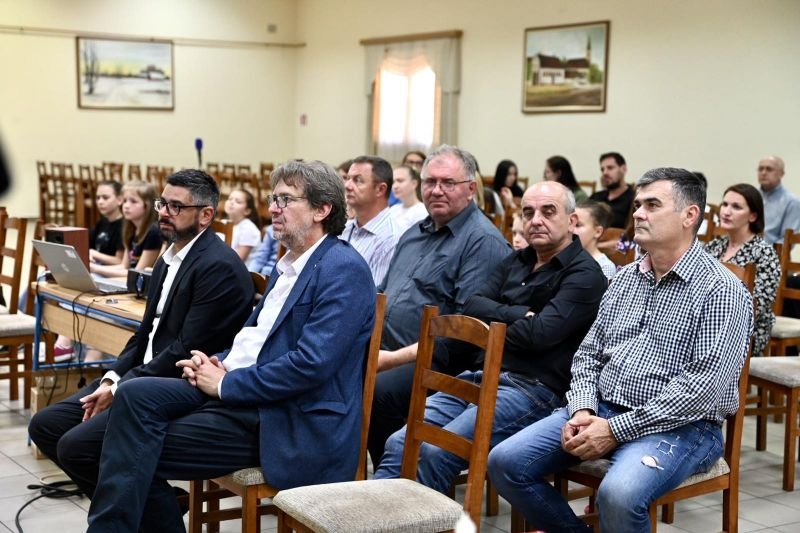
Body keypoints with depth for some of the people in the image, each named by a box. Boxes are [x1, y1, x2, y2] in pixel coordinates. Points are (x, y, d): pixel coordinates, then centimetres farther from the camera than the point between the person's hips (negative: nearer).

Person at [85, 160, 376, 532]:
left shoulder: (344, 270, -14)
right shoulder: (289, 264, 17)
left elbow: (311, 364, -23)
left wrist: (226, 383, -15)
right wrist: (217, 363, 3)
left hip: (292, 423, -9)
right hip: (241, 390, 9)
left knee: (139, 450, -14)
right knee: (135, 395, -11)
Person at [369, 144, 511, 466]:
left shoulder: (484, 241, -7)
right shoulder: (414, 234, 22)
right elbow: (382, 295, 29)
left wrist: (397, 357, -20)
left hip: (433, 363, -8)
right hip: (384, 352, 8)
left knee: (374, 393, -32)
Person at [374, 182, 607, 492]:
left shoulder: (584, 274, -4)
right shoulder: (516, 262, 20)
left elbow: (541, 333, -16)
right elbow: (471, 306, 9)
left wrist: (494, 321, 2)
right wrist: (520, 314, -8)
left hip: (534, 388, -7)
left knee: (437, 452, -25)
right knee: (399, 443, -9)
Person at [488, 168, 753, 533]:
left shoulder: (722, 291, -9)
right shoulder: (625, 278, 14)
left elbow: (705, 386, -18)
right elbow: (589, 354, 16)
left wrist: (617, 429, -19)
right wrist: (582, 410, -5)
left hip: (679, 425, -6)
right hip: (601, 410, 7)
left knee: (619, 495, -36)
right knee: (505, 462, -8)